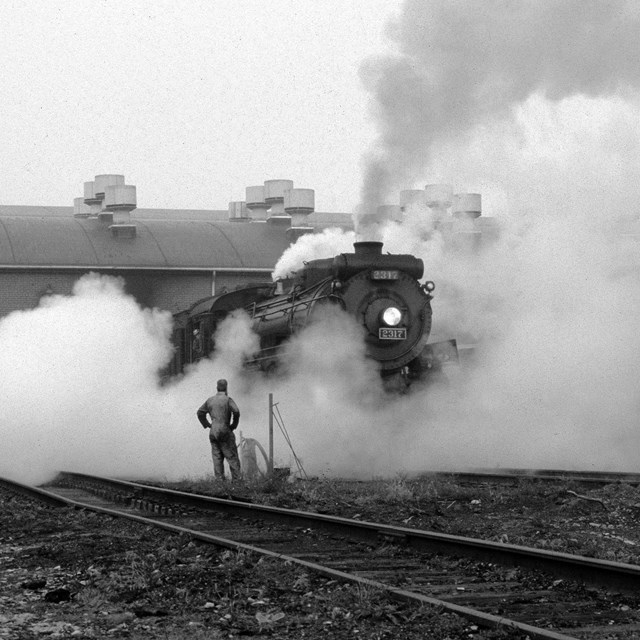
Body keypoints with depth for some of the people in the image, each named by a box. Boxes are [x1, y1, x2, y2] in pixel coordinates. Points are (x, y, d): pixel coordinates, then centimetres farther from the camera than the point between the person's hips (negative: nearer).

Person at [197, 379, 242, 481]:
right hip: (225, 432, -5)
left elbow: (200, 413, 17)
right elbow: (236, 412, -19)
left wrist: (207, 425, 17)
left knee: (217, 458, 7)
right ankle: (237, 478, -4)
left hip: (213, 433, 5)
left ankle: (219, 479, 6)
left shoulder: (210, 400, 10)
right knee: (232, 457, -1)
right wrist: (234, 425, -6)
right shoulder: (227, 399, -7)